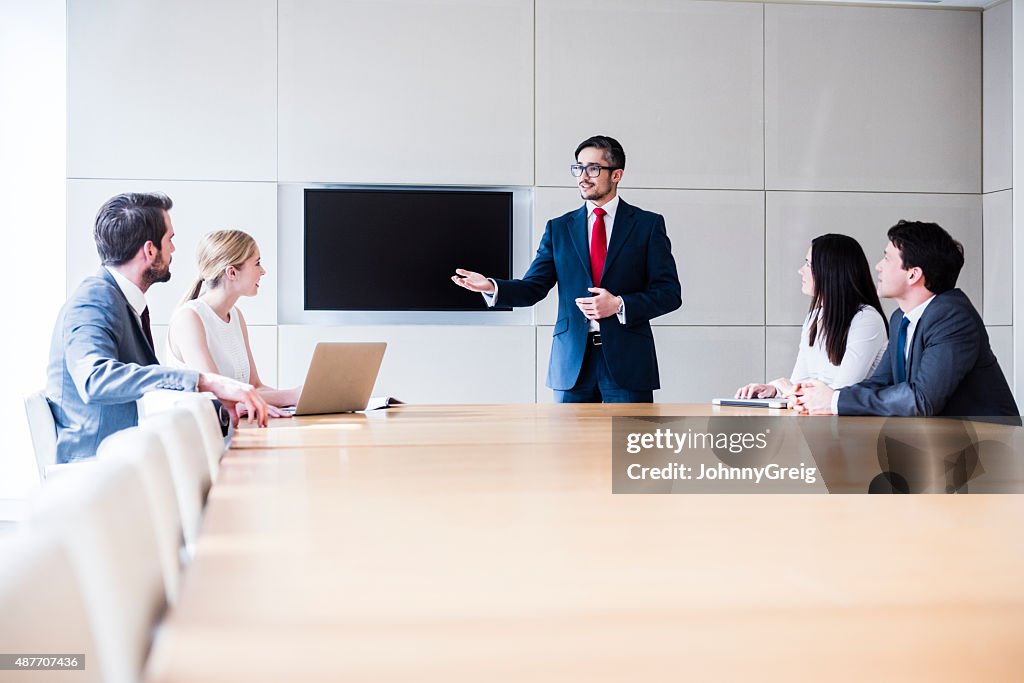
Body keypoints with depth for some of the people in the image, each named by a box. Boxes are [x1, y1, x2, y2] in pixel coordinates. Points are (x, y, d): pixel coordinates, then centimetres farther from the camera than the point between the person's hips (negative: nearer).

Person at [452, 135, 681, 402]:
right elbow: (533, 287, 5)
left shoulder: (648, 224, 4)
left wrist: (619, 305, -14)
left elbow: (669, 293, 0)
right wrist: (492, 287, -14)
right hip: (572, 361, 2)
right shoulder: (559, 228, 11)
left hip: (627, 361, -2)